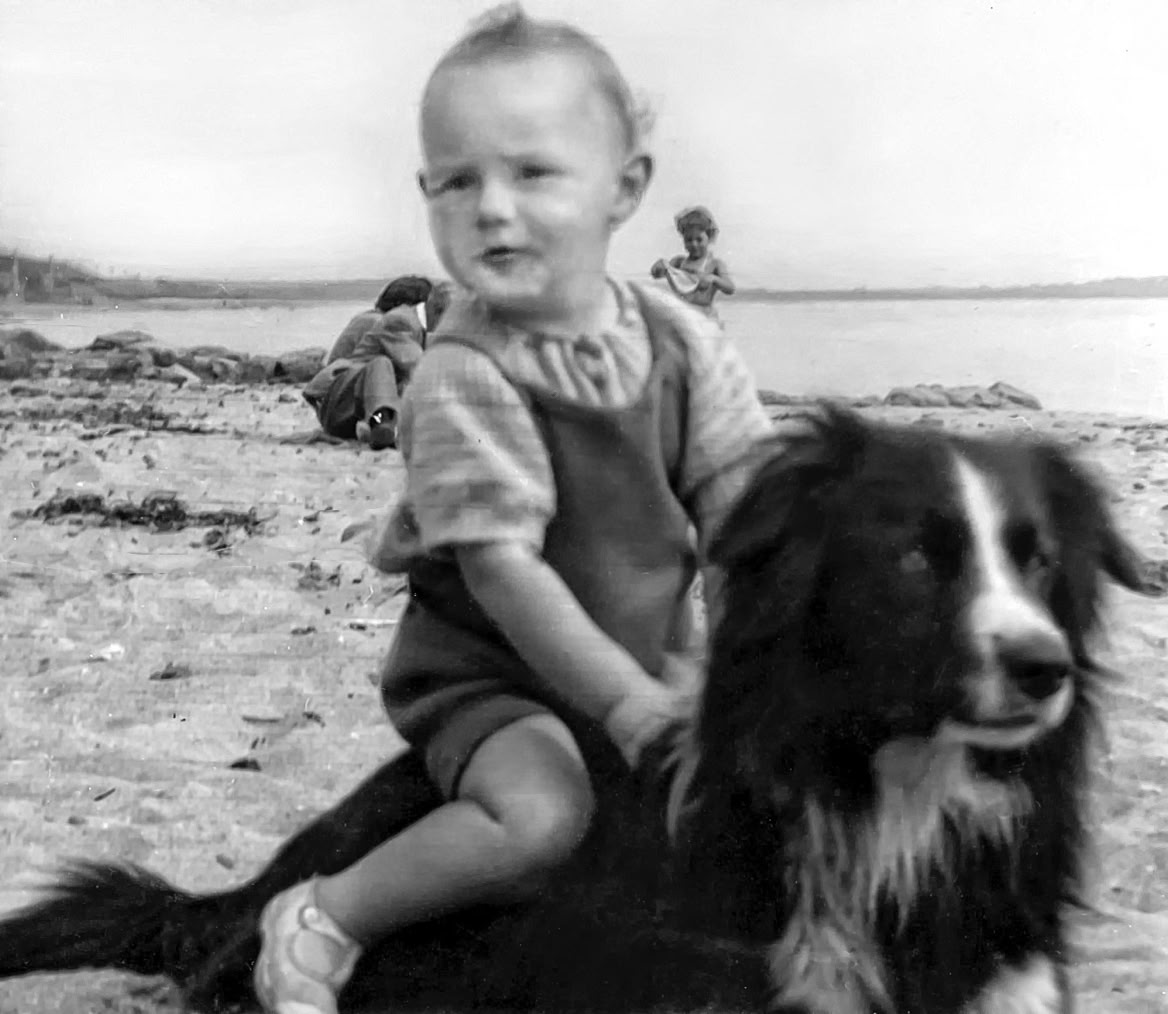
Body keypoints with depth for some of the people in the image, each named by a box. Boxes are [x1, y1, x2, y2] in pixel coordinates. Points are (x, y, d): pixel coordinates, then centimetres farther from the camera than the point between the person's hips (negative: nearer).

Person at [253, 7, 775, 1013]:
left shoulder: (678, 338, -7)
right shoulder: (463, 379, -22)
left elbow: (739, 502, -6)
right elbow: (504, 570, -26)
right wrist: (632, 707, -27)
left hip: (650, 655, 6)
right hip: (486, 672, -6)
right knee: (540, 818, -30)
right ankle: (320, 925, -11)